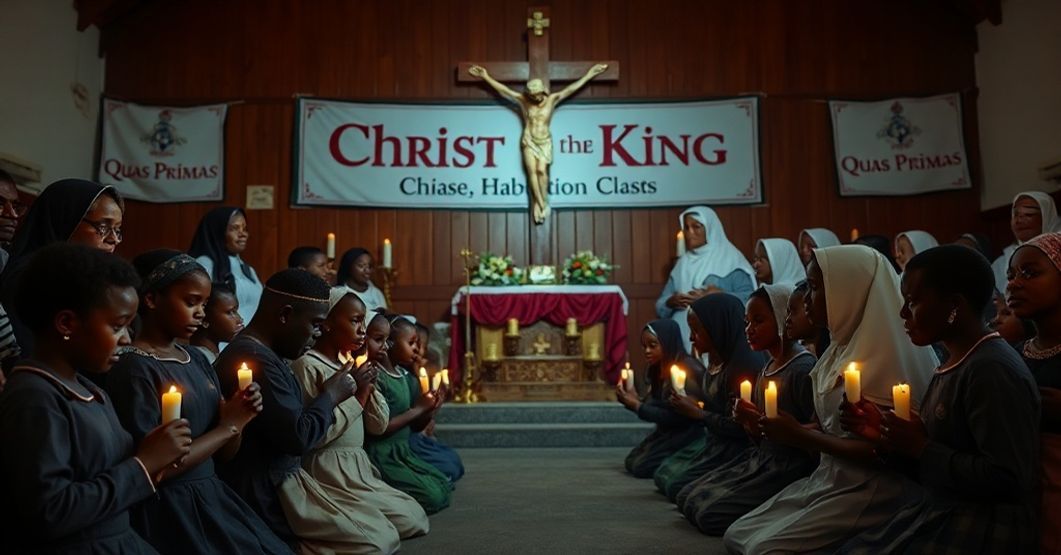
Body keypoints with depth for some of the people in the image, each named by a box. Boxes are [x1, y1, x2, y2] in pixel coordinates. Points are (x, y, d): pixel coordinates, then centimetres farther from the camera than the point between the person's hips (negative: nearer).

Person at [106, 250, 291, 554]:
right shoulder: (133, 368, -13)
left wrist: (239, 416, -8)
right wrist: (228, 426, -11)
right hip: (169, 510, -7)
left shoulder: (197, 359, 9)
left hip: (213, 497, 7)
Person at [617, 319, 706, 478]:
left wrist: (637, 406, -19)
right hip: (667, 431, 9)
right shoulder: (658, 368, 5)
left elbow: (676, 416, -24)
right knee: (631, 462, 6)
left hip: (687, 433, -9)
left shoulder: (689, 370, -22)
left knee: (642, 467, -15)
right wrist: (635, 400, -13)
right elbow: (655, 405, 6)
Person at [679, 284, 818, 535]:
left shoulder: (803, 368, -16)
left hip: (789, 467, -9)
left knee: (711, 514, -17)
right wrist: (749, 421, -7)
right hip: (761, 459, 9)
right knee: (689, 498, 4)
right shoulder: (766, 369, 11)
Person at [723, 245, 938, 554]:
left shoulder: (884, 351, -18)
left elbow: (880, 451, -21)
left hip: (869, 492, -9)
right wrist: (783, 430, -1)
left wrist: (800, 436, -15)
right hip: (830, 479, 9)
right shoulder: (844, 346, 9)